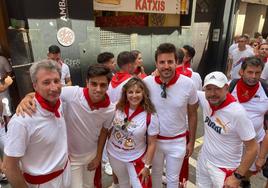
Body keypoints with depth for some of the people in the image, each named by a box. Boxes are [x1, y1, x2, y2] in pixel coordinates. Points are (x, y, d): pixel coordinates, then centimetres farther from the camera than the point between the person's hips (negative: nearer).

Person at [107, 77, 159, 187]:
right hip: (114, 155, 3)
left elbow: (151, 144, -14)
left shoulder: (150, 116, -22)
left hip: (136, 158, -3)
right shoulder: (118, 108, -14)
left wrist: (147, 166, -11)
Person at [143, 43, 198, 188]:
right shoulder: (146, 83, -17)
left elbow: (192, 115, -3)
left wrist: (191, 142, 3)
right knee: (156, 173, 25)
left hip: (178, 141, 0)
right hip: (154, 139, 1)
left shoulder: (188, 84, -17)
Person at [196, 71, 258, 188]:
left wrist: (237, 177, -17)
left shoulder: (237, 113, -27)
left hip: (224, 170, -5)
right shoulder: (205, 99, -13)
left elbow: (252, 149, -19)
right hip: (203, 161, 6)